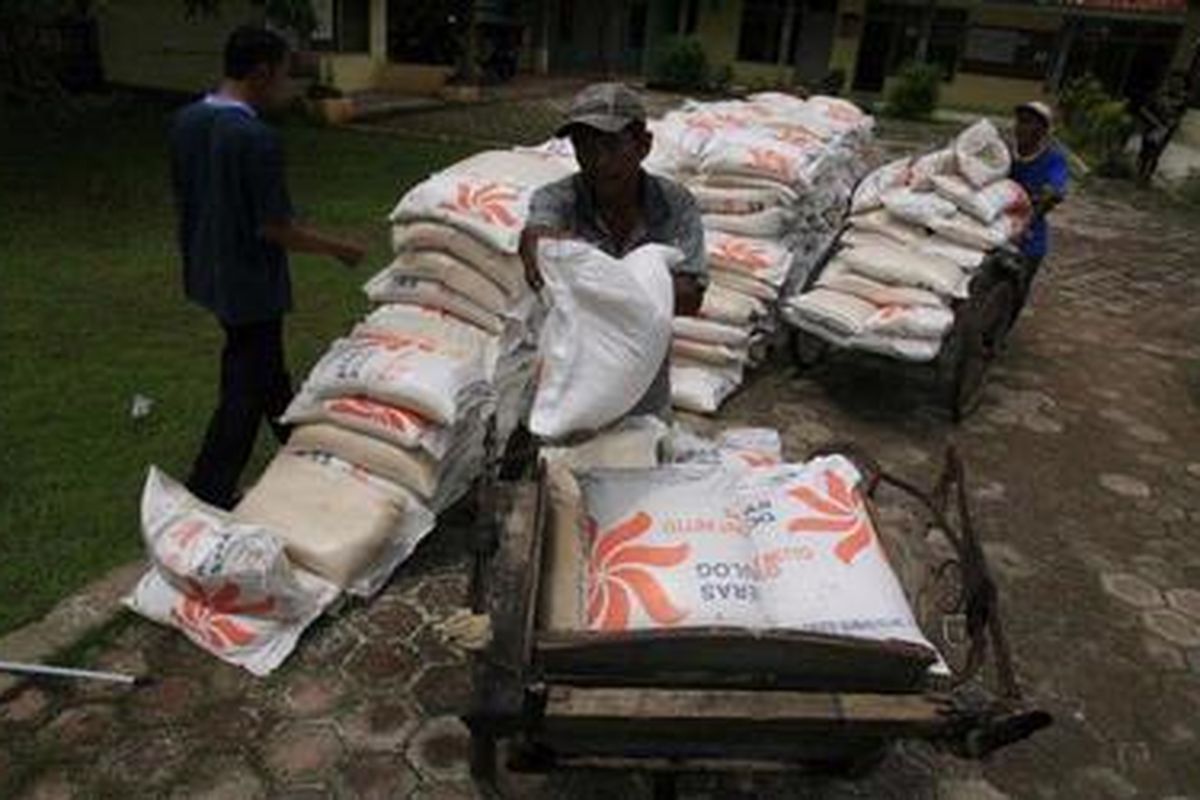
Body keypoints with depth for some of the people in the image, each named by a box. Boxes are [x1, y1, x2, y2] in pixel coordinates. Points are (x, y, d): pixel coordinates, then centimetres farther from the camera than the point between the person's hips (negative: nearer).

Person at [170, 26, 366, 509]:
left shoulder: (185, 121, 0)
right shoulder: (256, 138, -25)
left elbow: (186, 196, 9)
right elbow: (276, 228, -22)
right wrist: (338, 249, -9)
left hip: (208, 272, 9)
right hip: (250, 282, -9)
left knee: (264, 361, 25)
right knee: (245, 388, 5)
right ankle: (205, 497, 14)